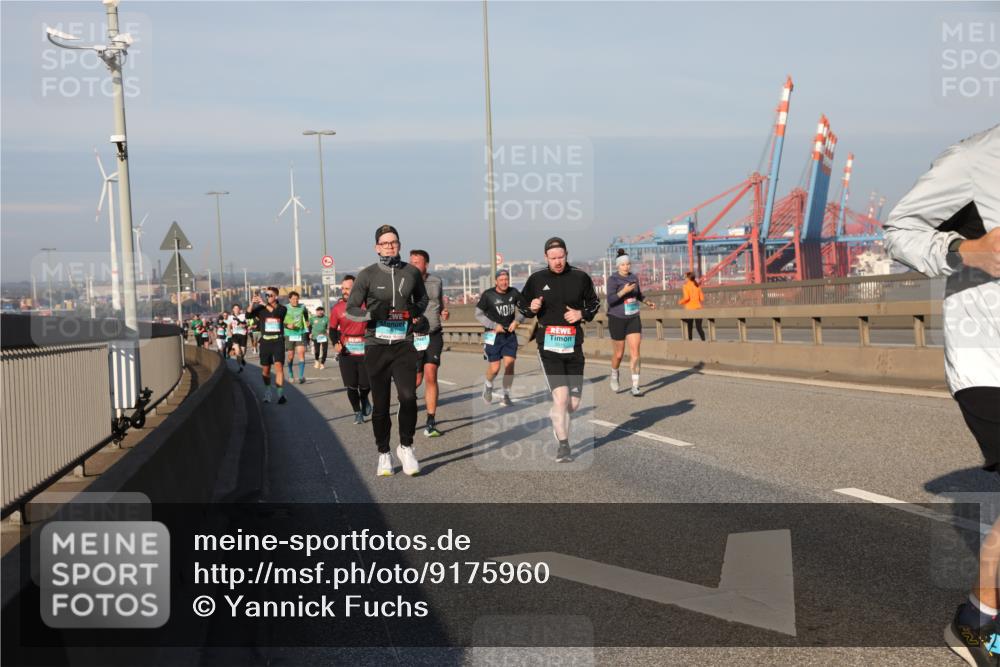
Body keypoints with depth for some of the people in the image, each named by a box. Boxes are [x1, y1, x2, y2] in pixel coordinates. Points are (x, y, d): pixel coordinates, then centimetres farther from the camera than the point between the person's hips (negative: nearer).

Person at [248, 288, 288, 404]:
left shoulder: (282, 309, 0)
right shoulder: (261, 309, 4)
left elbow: (276, 313, -22)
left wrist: (265, 304, -30)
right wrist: (252, 303, -25)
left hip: (278, 341, -2)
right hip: (265, 341, 2)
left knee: (279, 366, -15)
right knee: (265, 369, 10)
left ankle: (281, 394, -17)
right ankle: (267, 393, 26)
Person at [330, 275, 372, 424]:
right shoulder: (338, 308, -1)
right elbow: (332, 329, 7)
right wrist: (336, 343, -11)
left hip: (365, 350, -1)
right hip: (346, 351, 1)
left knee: (365, 384, 1)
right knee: (351, 386, 1)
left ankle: (364, 398, 36)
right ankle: (358, 412, 21)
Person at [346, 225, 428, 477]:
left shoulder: (412, 272, 7)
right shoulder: (367, 275, 0)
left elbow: (422, 298, 25)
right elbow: (350, 310, 1)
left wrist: (417, 309, 2)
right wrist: (372, 313, -18)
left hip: (404, 345, 1)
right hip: (376, 346, -1)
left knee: (408, 397, -15)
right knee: (380, 404, 4)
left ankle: (406, 447, 5)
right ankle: (384, 454, 18)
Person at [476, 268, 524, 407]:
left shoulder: (514, 293, 1)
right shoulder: (488, 295, -9)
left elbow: (522, 310, 13)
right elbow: (478, 314, -3)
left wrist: (516, 321, -7)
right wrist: (494, 325, -12)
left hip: (510, 334, 3)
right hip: (493, 335, -3)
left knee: (509, 364, -8)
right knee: (494, 368, -4)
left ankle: (505, 395, 5)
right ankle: (488, 385, 29)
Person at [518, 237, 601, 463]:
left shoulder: (580, 278, 4)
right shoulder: (536, 279, 3)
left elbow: (594, 303, 16)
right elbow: (523, 306, 15)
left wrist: (582, 314, -4)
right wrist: (532, 309, -8)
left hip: (573, 346, 2)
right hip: (548, 346, -2)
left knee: (574, 404, 5)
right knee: (561, 396, -16)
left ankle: (555, 415, 39)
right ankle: (563, 445, -2)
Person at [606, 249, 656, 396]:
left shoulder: (633, 277, 6)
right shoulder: (613, 279, -11)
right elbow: (610, 300, -20)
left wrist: (647, 302, 7)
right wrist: (624, 291, -31)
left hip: (633, 319, 4)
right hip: (617, 319, -4)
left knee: (635, 352, -7)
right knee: (618, 354, 6)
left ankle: (635, 387, -6)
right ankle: (614, 375, 38)